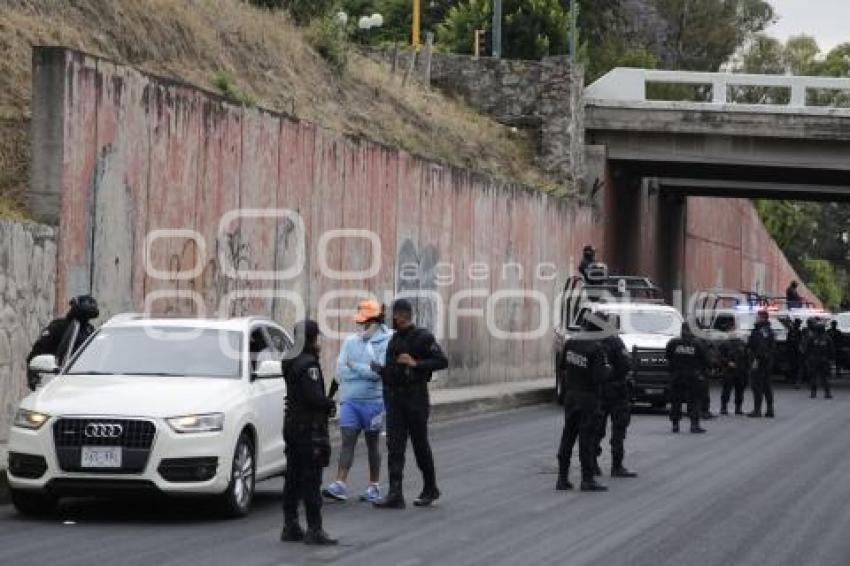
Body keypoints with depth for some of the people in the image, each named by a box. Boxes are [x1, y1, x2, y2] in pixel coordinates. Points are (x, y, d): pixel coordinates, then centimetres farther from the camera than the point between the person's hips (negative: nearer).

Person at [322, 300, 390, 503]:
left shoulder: (385, 343, -6)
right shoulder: (350, 341, 10)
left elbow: (380, 371, -17)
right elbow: (340, 371, 4)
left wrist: (354, 366, -10)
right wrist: (367, 370, -7)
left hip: (373, 400, -3)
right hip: (349, 400, 3)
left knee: (372, 443, 7)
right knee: (347, 440, -5)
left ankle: (374, 487, 16)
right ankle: (340, 485, -11)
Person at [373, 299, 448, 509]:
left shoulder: (423, 337, -7)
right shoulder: (394, 340, 14)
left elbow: (442, 362, -14)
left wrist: (415, 363, -20)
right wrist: (380, 369, 4)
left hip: (416, 398, -6)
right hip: (394, 398, 6)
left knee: (420, 445, 5)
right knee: (394, 446, -4)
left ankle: (430, 489, 22)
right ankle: (395, 495, -9)